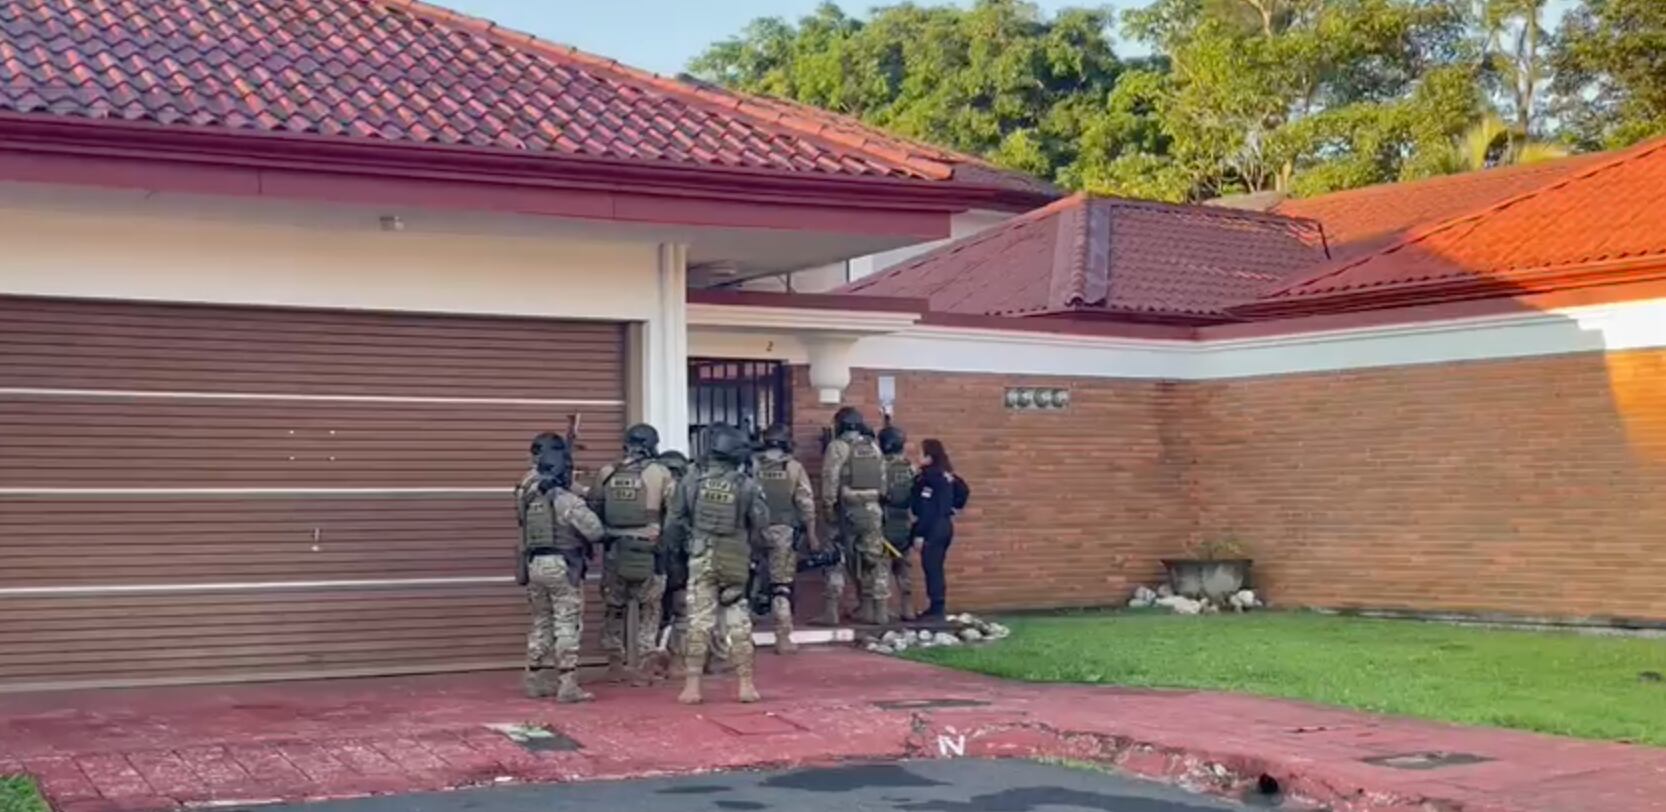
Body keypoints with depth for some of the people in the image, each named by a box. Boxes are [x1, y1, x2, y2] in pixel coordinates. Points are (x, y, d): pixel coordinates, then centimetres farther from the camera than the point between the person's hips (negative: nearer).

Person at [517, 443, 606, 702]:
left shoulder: (528, 499, 8)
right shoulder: (567, 501, -12)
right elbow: (594, 530, -15)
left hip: (534, 565, 7)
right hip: (562, 566, -6)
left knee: (541, 623, 17)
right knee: (567, 626, -3)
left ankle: (535, 681, 21)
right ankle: (567, 685, -6)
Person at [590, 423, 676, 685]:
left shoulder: (607, 473, 4)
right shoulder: (659, 472, -5)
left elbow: (593, 510, 7)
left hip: (614, 551, 3)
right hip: (647, 552, -3)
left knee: (615, 608, 17)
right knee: (648, 610, 8)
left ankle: (614, 664, 22)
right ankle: (641, 668, 6)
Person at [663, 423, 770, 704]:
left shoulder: (692, 480, -3)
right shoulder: (746, 485, -4)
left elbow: (674, 521, 1)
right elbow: (761, 525, -2)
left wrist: (679, 544, 18)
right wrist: (750, 548, 16)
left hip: (701, 559, 0)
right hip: (735, 562, 0)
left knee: (699, 620, 3)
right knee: (739, 622, 8)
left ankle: (692, 686, 2)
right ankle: (746, 684, 10)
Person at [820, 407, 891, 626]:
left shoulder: (838, 447, -5)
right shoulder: (874, 447, 12)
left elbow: (830, 481, -10)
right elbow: (883, 480, 11)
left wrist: (828, 509, -6)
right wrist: (879, 504, 15)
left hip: (848, 510, -5)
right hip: (873, 510, 5)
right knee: (875, 559, 7)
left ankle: (832, 609, -2)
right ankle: (879, 609, 8)